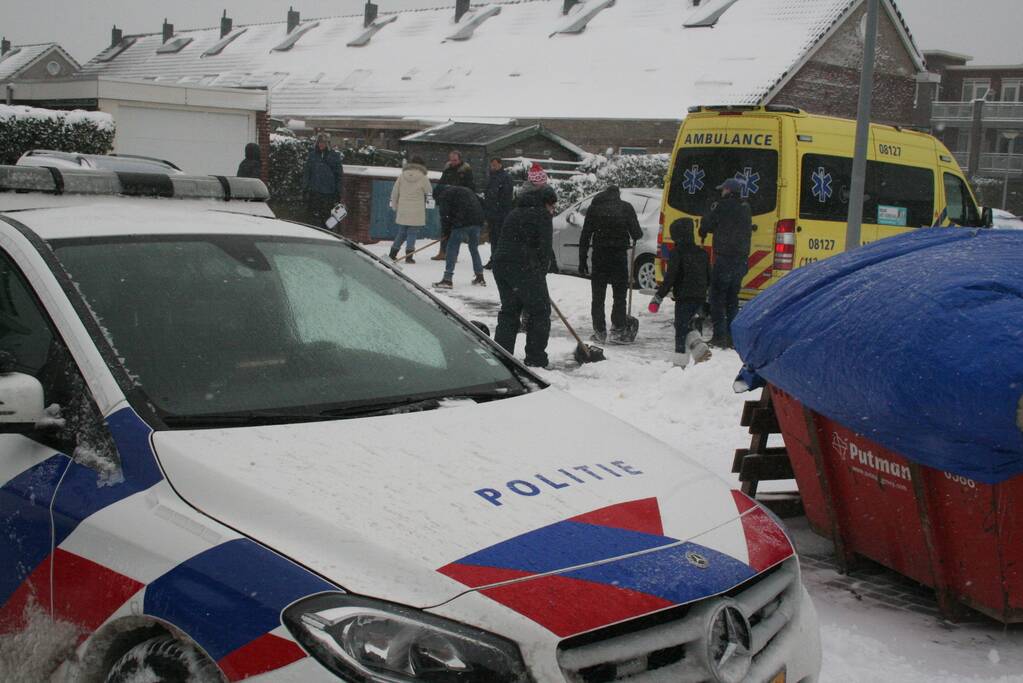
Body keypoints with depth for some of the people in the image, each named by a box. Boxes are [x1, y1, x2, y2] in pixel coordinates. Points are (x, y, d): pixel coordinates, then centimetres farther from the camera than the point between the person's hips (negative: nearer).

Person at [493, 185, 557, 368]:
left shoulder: (515, 213, 24)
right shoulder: (541, 215, 0)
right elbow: (545, 248, -8)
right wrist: (541, 274, 5)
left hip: (500, 264, 8)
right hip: (524, 267, -8)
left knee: (509, 310, 16)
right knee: (539, 311, 2)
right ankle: (536, 358, 3)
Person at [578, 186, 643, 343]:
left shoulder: (594, 207, 6)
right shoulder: (626, 207, 2)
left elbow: (585, 237, 3)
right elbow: (636, 234, -4)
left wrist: (582, 260, 6)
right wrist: (637, 234, 20)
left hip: (599, 256, 1)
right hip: (619, 257, -1)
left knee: (598, 296, 8)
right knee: (619, 295, 9)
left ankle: (599, 331, 6)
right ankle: (617, 330, 6)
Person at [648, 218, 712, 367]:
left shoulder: (677, 253, -10)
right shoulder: (702, 253, 9)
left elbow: (670, 278, -14)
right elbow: (709, 278, 14)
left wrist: (658, 296, -10)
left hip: (684, 297, -6)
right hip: (700, 297, 6)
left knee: (680, 327, 1)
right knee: (684, 325, 19)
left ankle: (680, 361, -1)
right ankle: (699, 346, 0)